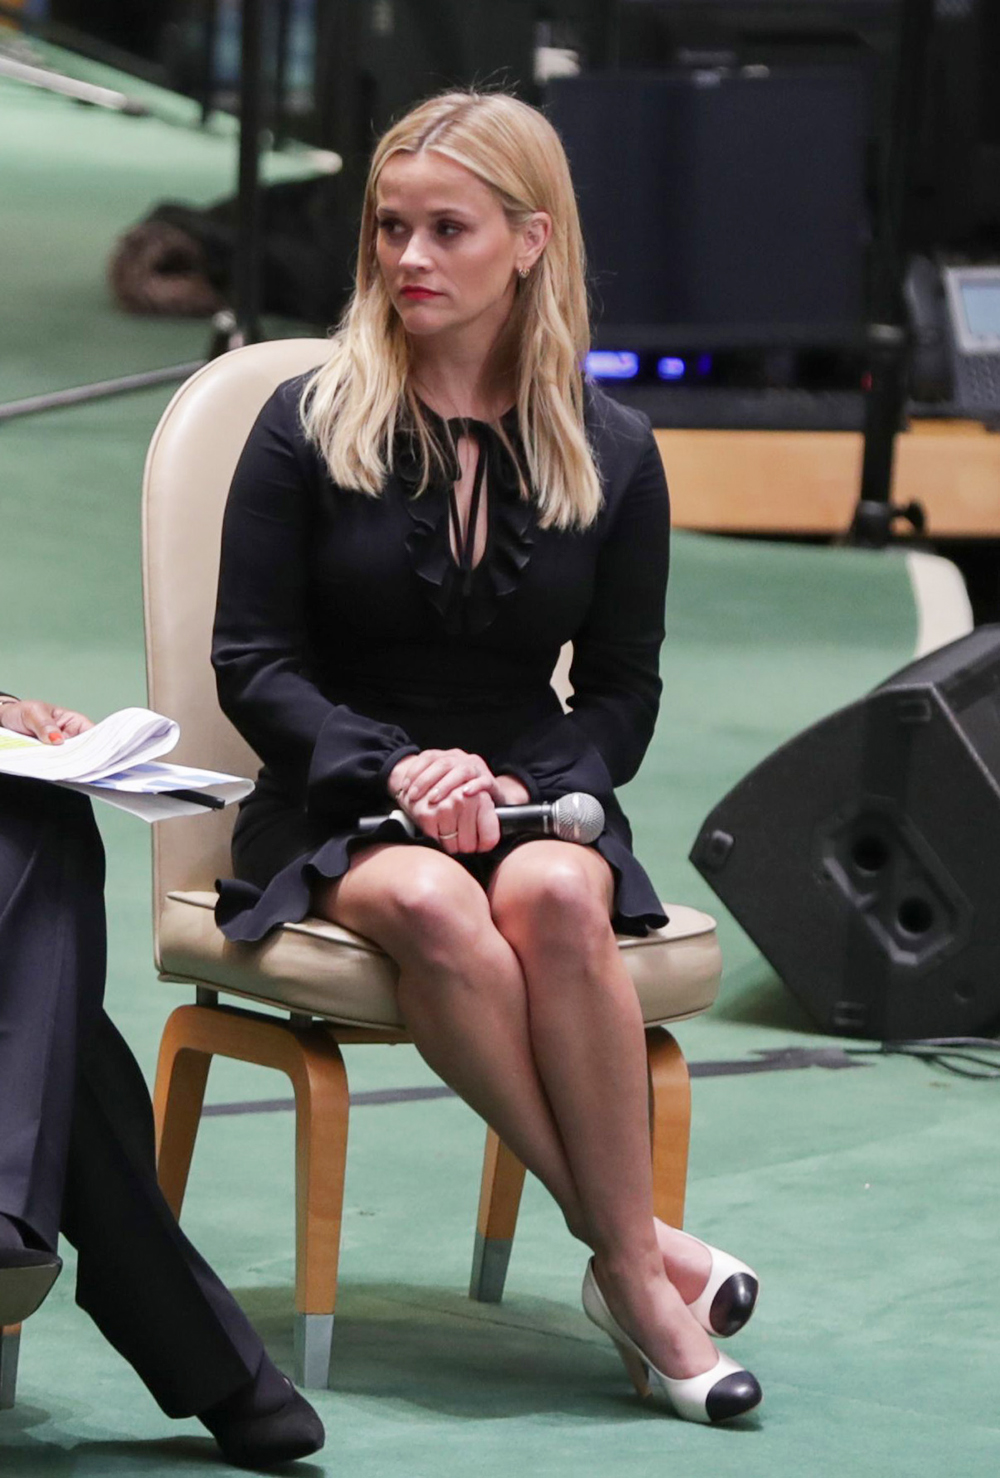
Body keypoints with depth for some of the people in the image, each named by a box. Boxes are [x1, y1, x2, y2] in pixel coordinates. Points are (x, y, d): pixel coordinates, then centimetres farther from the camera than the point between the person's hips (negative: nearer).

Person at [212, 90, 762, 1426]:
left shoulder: (612, 453, 7)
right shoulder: (309, 427, 2)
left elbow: (623, 691, 12)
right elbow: (253, 664, 1)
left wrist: (526, 787, -9)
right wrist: (399, 768, -15)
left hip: (534, 793, 1)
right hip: (340, 802, -1)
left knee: (556, 895, -36)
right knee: (433, 908, -36)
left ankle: (627, 1257, -30)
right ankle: (637, 1261, -33)